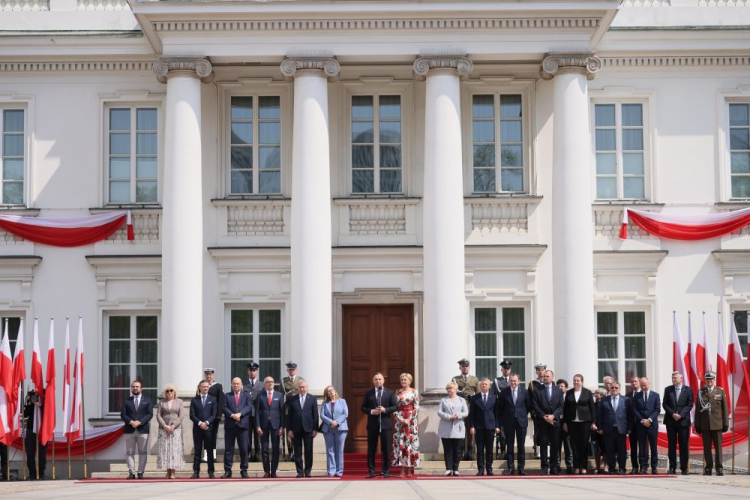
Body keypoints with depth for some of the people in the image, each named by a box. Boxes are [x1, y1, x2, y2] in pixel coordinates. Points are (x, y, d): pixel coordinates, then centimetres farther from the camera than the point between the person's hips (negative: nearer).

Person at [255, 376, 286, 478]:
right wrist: (258, 426, -6)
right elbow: (257, 412, 3)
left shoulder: (279, 395, 7)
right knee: (264, 449, 1)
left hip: (275, 425, 0)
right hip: (264, 425, 0)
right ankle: (266, 471, 7)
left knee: (275, 449, 1)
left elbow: (282, 412, 4)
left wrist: (282, 426, -3)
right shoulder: (260, 396, 5)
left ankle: (273, 471, 7)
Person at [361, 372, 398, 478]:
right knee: (371, 449, 3)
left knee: (386, 449, 1)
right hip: (372, 424, 1)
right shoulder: (368, 393, 8)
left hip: (385, 424, -1)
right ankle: (371, 471, 7)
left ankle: (386, 471, 6)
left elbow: (395, 406, 2)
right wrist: (371, 411, -11)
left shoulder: (390, 393, 6)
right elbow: (363, 408, 7)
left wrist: (385, 410, -13)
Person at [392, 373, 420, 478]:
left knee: (410, 442, -3)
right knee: (400, 443, -3)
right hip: (400, 420, 3)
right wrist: (399, 417, -7)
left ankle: (409, 470, 1)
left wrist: (409, 419, -10)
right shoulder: (397, 392, 11)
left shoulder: (414, 392, 2)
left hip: (411, 420, -3)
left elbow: (416, 407, -3)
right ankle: (402, 470, -3)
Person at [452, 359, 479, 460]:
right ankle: (461, 452, -2)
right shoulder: (455, 379, 10)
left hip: (471, 407, 2)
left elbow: (478, 395, 13)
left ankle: (469, 452, 4)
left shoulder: (475, 379, 15)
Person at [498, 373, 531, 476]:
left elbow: (528, 405, 10)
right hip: (508, 422, 0)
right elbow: (501, 407, 6)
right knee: (510, 445, 3)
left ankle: (521, 468, 9)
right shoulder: (504, 392, -1)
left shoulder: (524, 391, -1)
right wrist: (502, 420, 4)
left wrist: (524, 415, 9)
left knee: (521, 445, 4)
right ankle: (510, 468, 7)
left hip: (521, 421, 0)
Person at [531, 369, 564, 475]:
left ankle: (553, 467, 7)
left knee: (555, 445, 2)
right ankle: (545, 467, 2)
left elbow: (560, 406, 3)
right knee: (543, 444, -1)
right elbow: (535, 406, -1)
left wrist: (553, 416, -11)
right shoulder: (537, 390, 5)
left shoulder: (558, 390, 9)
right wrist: (544, 417, -9)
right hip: (542, 422, -1)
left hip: (555, 421, 1)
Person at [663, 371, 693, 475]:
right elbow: (665, 404, 5)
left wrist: (680, 415, -13)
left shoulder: (688, 390, 3)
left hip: (683, 421, -2)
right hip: (670, 421, 2)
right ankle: (672, 467, 7)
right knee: (671, 445, 3)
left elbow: (690, 405, -1)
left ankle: (684, 468, 4)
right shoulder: (668, 390, 8)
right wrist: (672, 414, -10)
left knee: (684, 445, -1)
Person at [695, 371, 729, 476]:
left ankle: (719, 468, 7)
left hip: (717, 424, -1)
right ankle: (708, 468, 10)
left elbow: (724, 409, 4)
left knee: (718, 447, 1)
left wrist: (726, 424, 0)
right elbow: (698, 409, 6)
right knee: (707, 448, 4)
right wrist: (697, 425, 3)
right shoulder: (700, 392, 6)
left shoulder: (720, 391, 5)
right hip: (705, 424, 1)